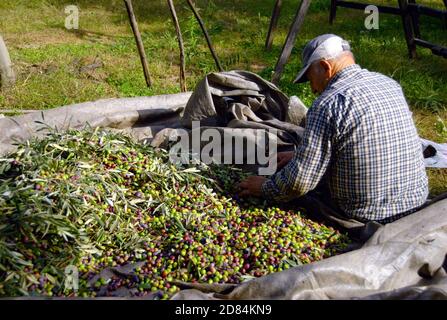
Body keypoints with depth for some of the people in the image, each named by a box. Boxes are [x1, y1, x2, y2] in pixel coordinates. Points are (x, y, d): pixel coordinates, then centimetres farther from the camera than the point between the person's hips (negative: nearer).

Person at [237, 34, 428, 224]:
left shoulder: (329, 104, -21)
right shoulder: (389, 84, 4)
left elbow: (299, 182, -19)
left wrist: (264, 188, 0)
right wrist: (299, 154, 19)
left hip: (369, 219, -7)